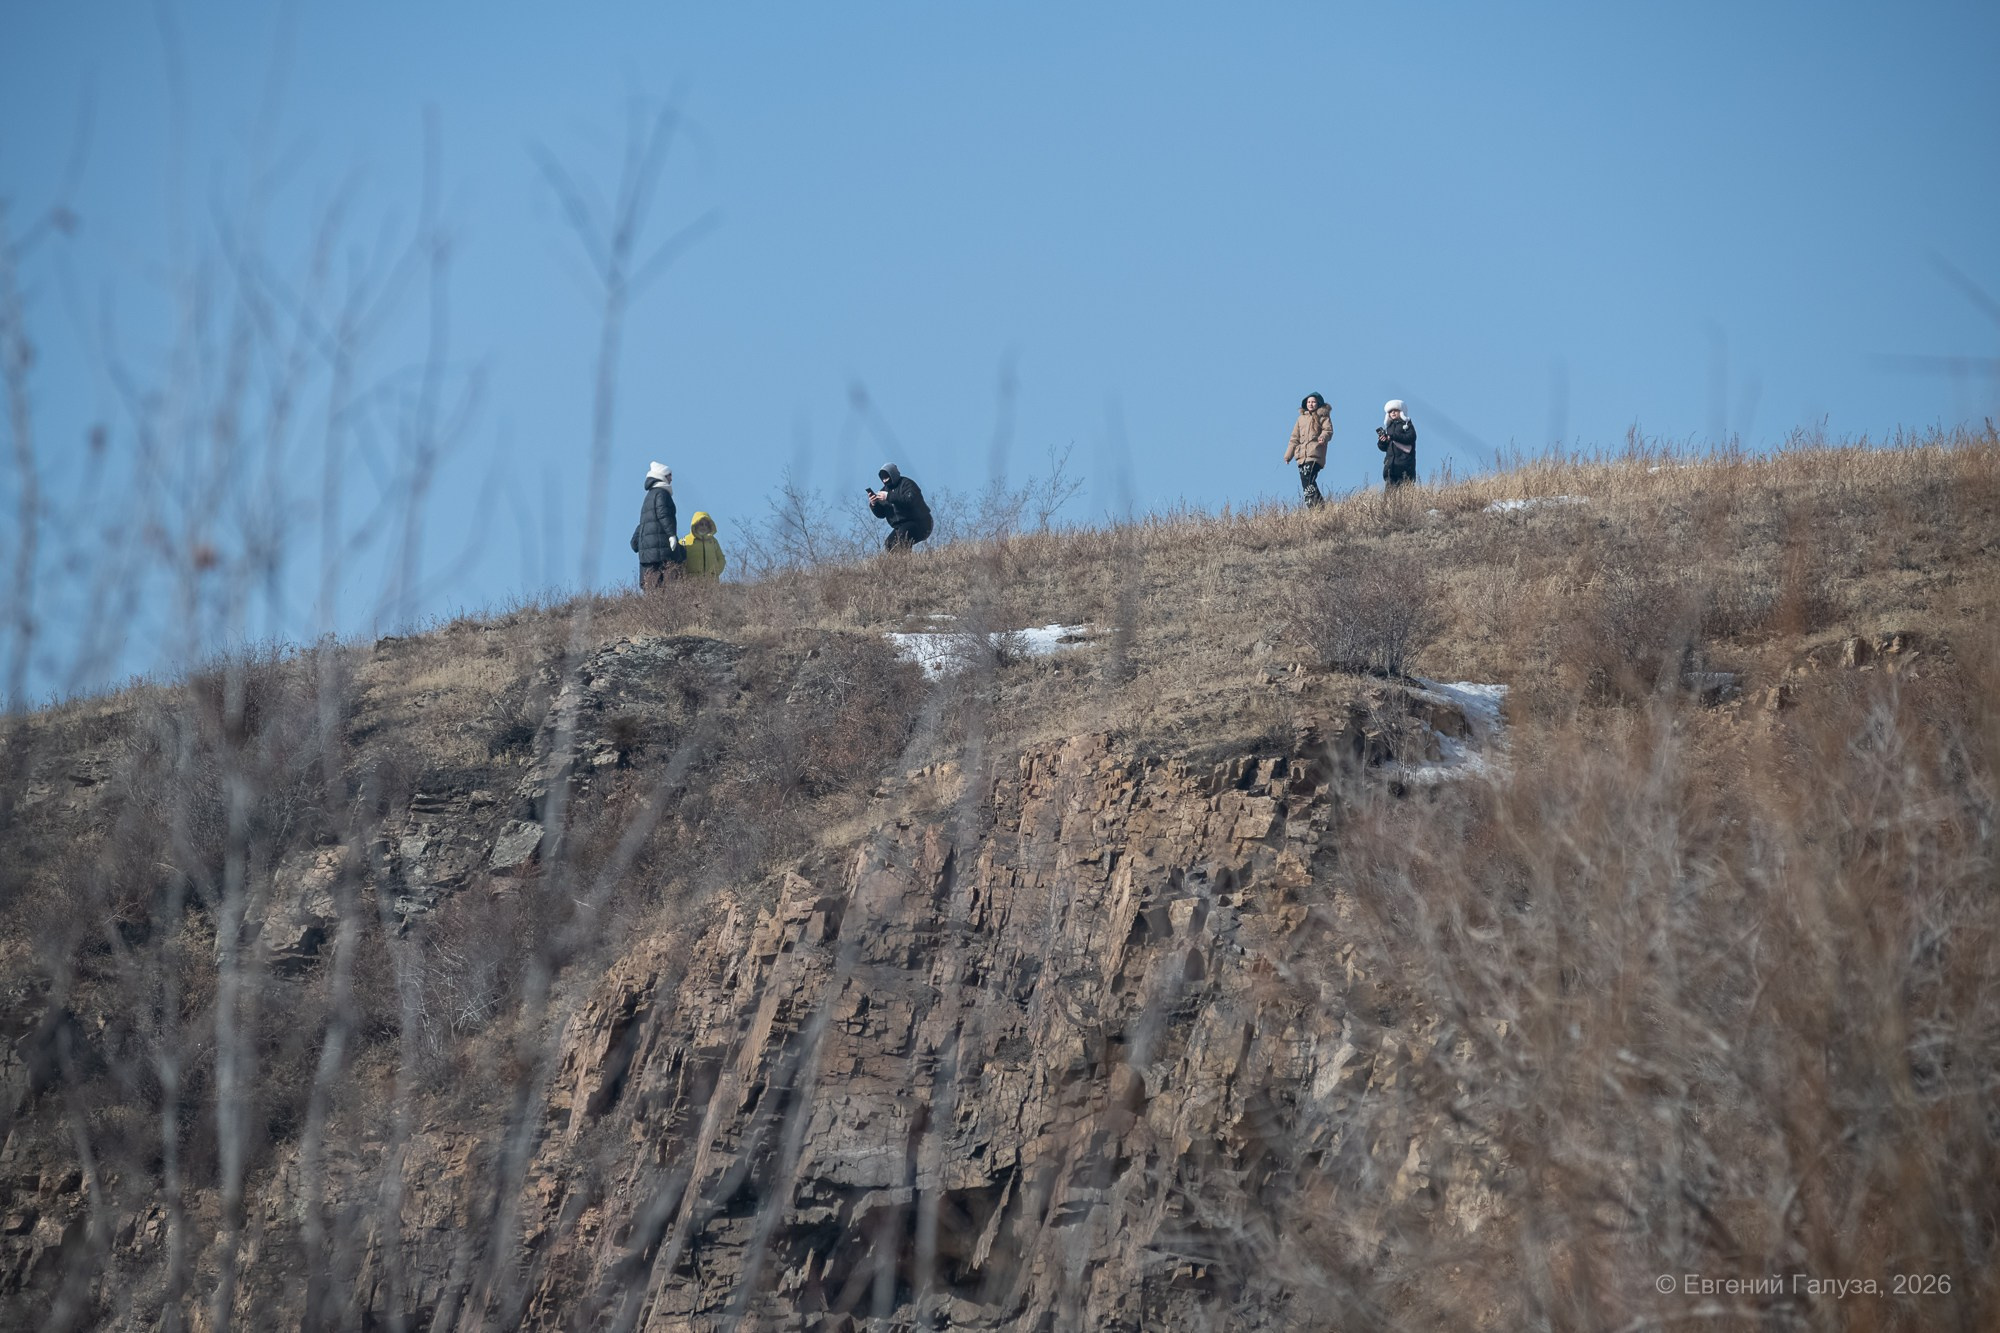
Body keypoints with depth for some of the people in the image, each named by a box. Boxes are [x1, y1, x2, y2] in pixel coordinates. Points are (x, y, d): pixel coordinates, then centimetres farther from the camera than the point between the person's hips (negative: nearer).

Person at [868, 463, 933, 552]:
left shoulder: (906, 484, -10)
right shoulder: (885, 489, 12)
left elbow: (911, 500, -32)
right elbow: (880, 514, 10)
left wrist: (889, 496, -33)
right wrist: (874, 504, -13)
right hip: (901, 526, 8)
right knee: (888, 546, -10)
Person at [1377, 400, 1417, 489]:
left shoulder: (1407, 424, 5)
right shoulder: (1389, 426, 21)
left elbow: (1411, 438, -12)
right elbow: (1384, 448, 21)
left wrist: (1393, 437, -17)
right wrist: (1381, 442, -3)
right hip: (1391, 464, 5)